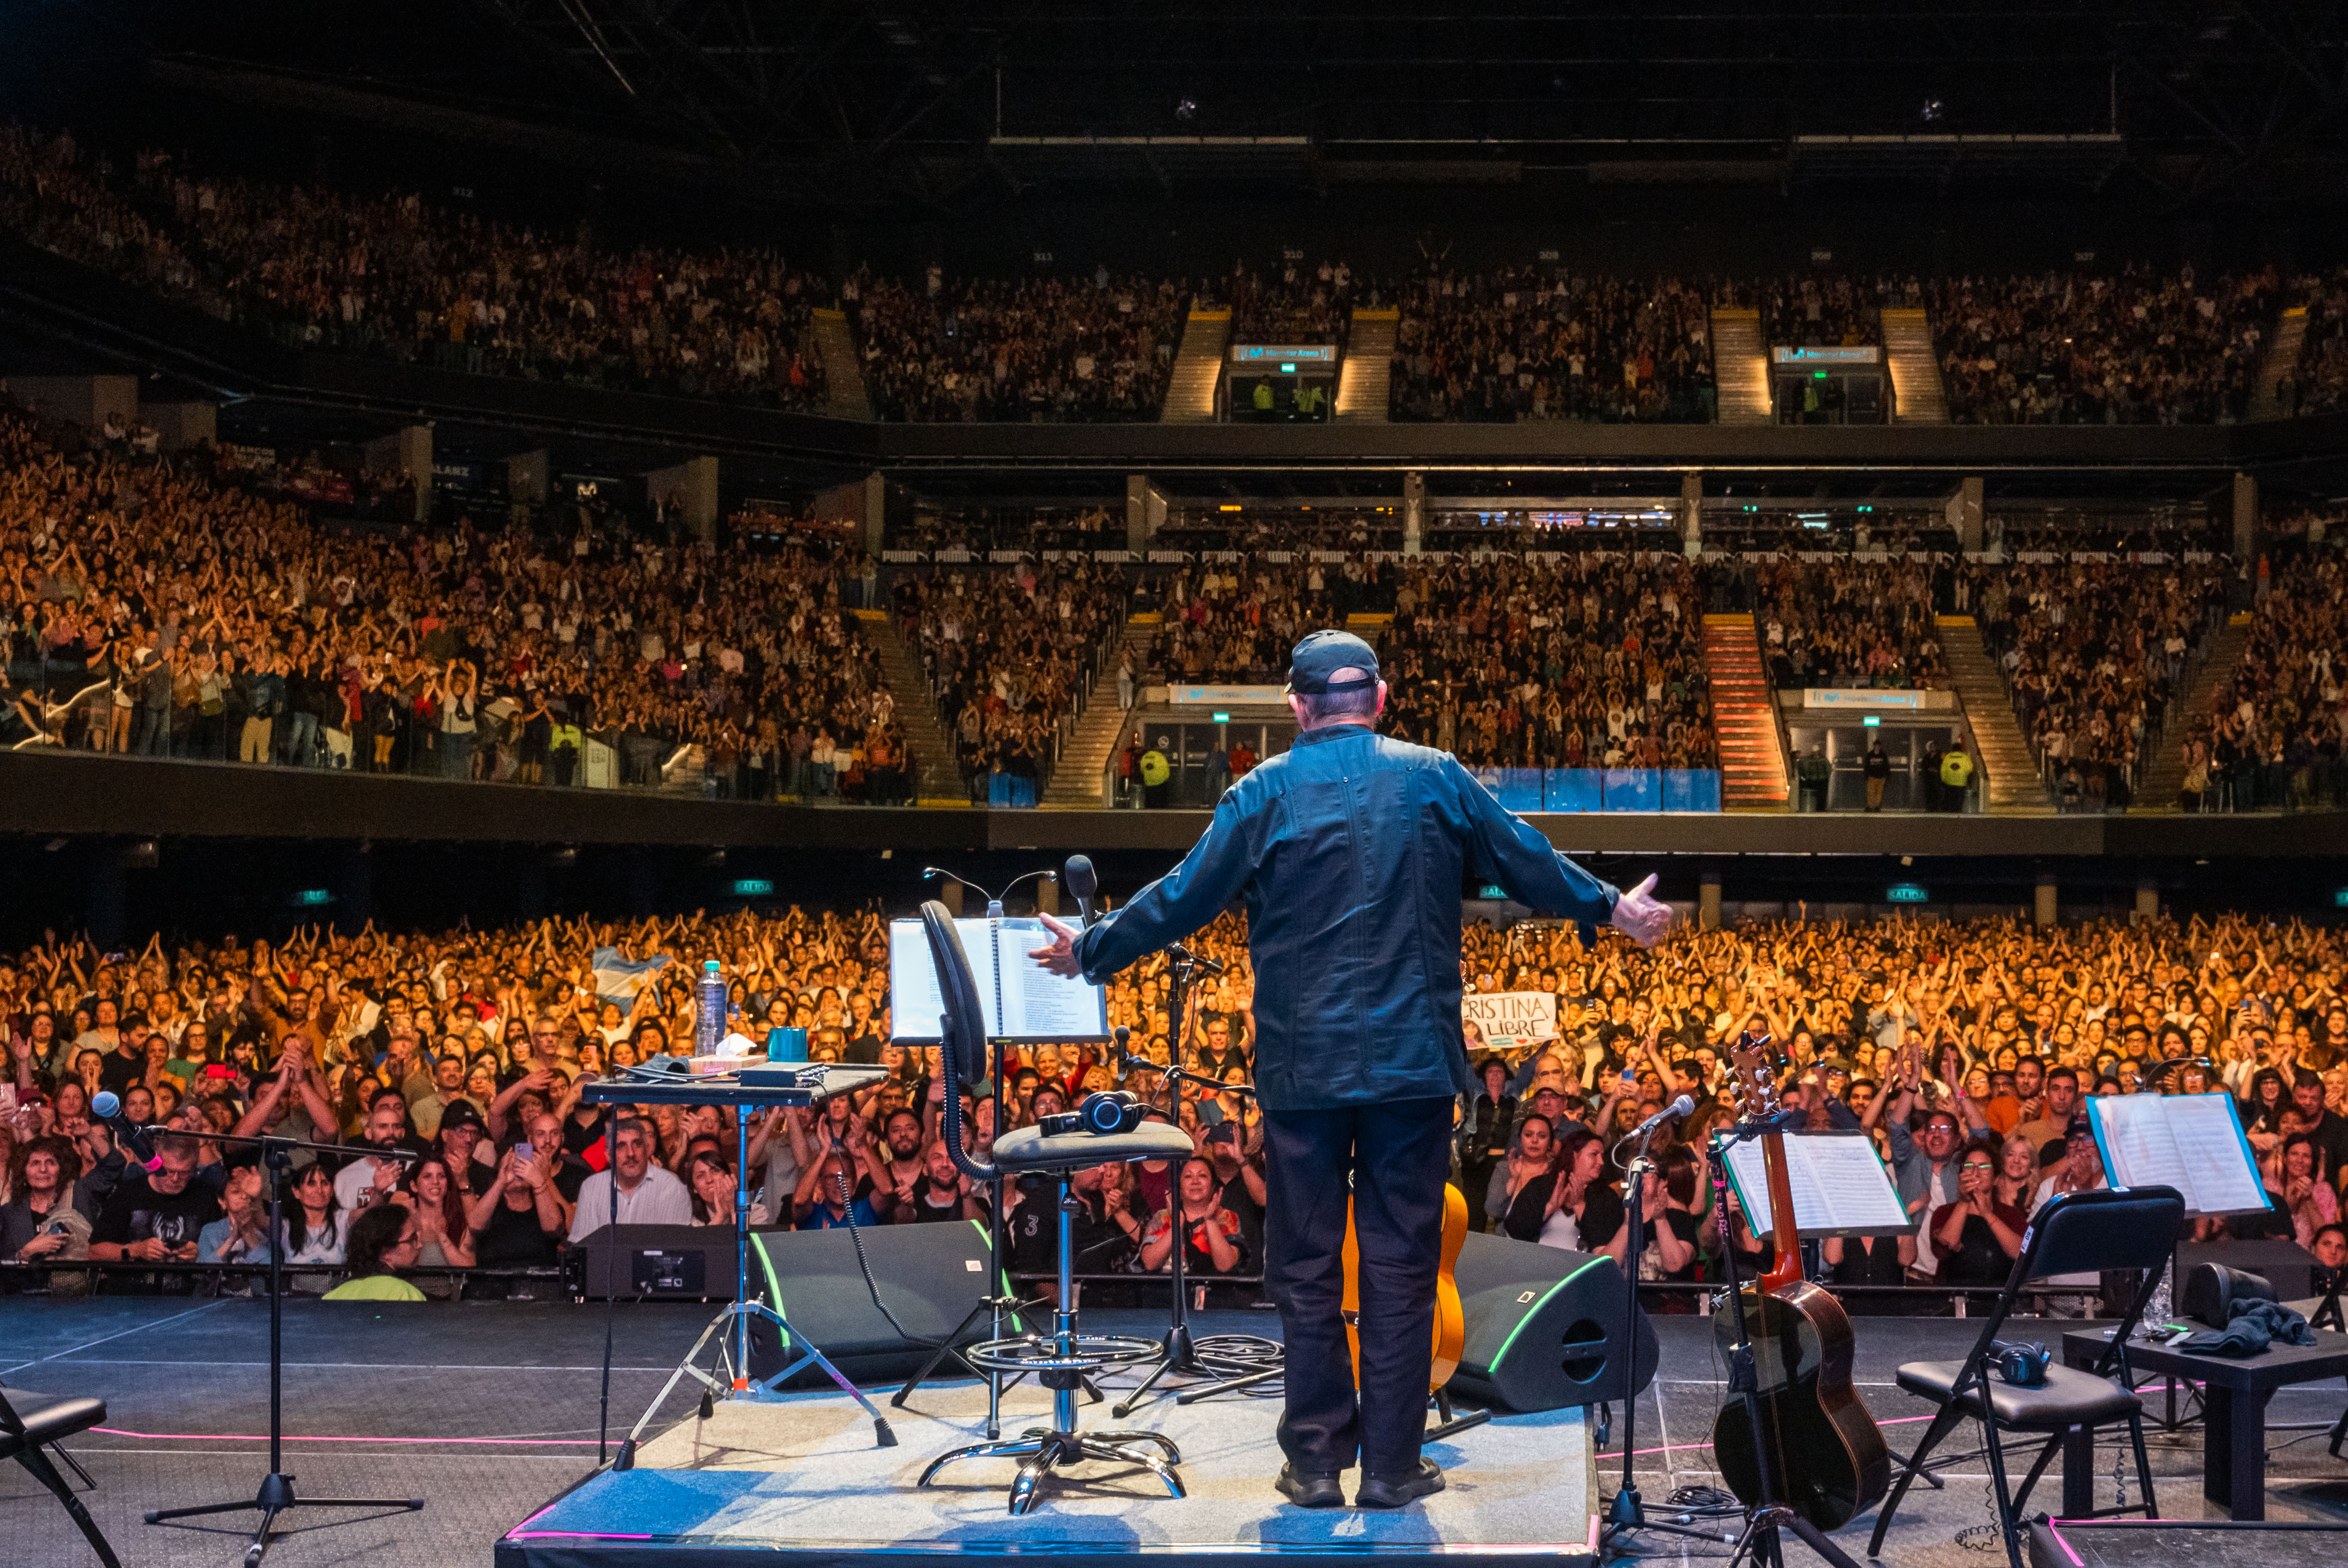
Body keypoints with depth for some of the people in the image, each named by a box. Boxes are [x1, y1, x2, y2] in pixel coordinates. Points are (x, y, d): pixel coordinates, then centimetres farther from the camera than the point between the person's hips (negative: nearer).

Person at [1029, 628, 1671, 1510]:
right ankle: (1392, 1466, 10)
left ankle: (1316, 1462, 13)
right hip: (1413, 1061, 1)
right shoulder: (1435, 779, 1)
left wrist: (1092, 952, 16)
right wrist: (1613, 910, 26)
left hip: (1301, 1065, 0)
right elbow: (1528, 864, 9)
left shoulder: (1263, 794, -2)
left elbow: (1182, 897, 1)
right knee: (1400, 1263, 6)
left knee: (1306, 1268, 9)